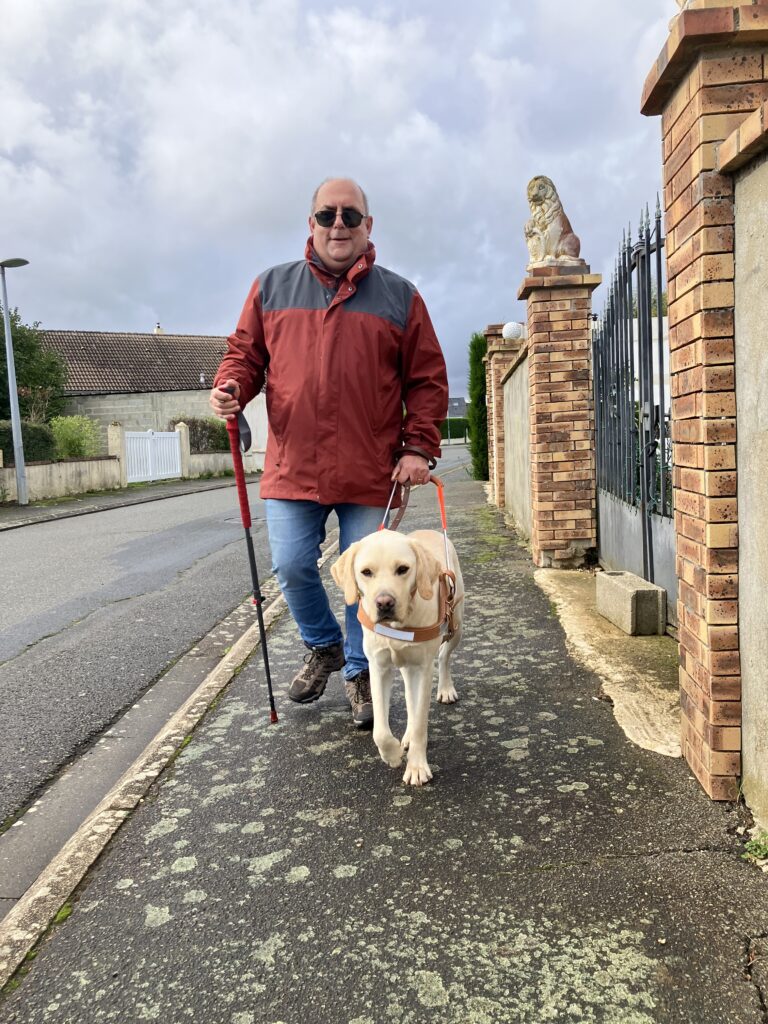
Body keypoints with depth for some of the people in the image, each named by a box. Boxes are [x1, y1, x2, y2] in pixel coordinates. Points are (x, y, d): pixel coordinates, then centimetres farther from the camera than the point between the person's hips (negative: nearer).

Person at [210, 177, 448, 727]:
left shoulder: (399, 296, 7)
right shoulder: (271, 287, 10)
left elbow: (428, 380, 6)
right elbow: (245, 352, 15)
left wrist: (420, 448, -5)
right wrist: (230, 387, -8)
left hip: (372, 473, -1)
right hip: (292, 469, 1)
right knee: (292, 567, 2)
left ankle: (360, 671, 28)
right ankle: (324, 646, 31)